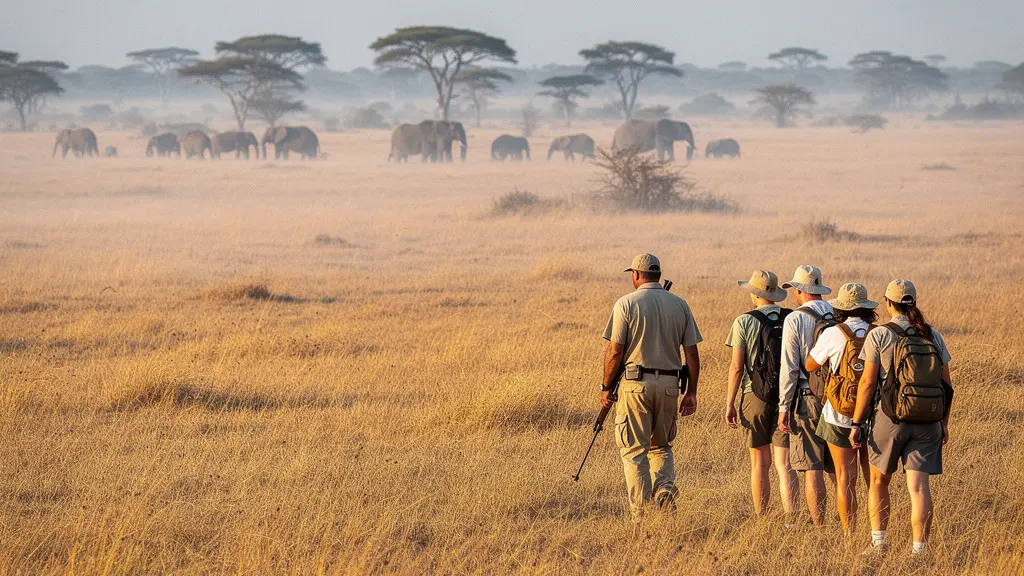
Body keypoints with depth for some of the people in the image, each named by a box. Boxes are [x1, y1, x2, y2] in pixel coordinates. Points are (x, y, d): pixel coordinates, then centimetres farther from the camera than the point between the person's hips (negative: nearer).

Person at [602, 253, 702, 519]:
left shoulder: (626, 303, -5)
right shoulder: (680, 305, 6)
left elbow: (615, 351, -8)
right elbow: (692, 353, 4)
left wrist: (606, 387, 2)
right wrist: (691, 392, 10)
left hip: (635, 384, -4)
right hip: (669, 385, 4)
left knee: (634, 451, 2)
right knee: (662, 446, 20)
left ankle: (641, 515, -3)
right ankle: (665, 490, -6)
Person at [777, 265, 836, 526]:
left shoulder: (795, 320, -9)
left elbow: (789, 368, -11)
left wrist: (784, 408, -6)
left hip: (807, 399, -5)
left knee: (812, 468, -2)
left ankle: (819, 527, -3)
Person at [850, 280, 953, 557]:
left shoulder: (879, 335, -5)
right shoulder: (933, 336, 6)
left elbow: (867, 382, -8)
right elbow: (947, 384, 8)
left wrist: (857, 423, -2)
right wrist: (944, 422, 18)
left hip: (890, 419, -2)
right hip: (928, 421, 2)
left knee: (879, 481, 16)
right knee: (919, 485, 0)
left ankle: (879, 541, 11)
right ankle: (919, 549, -5)